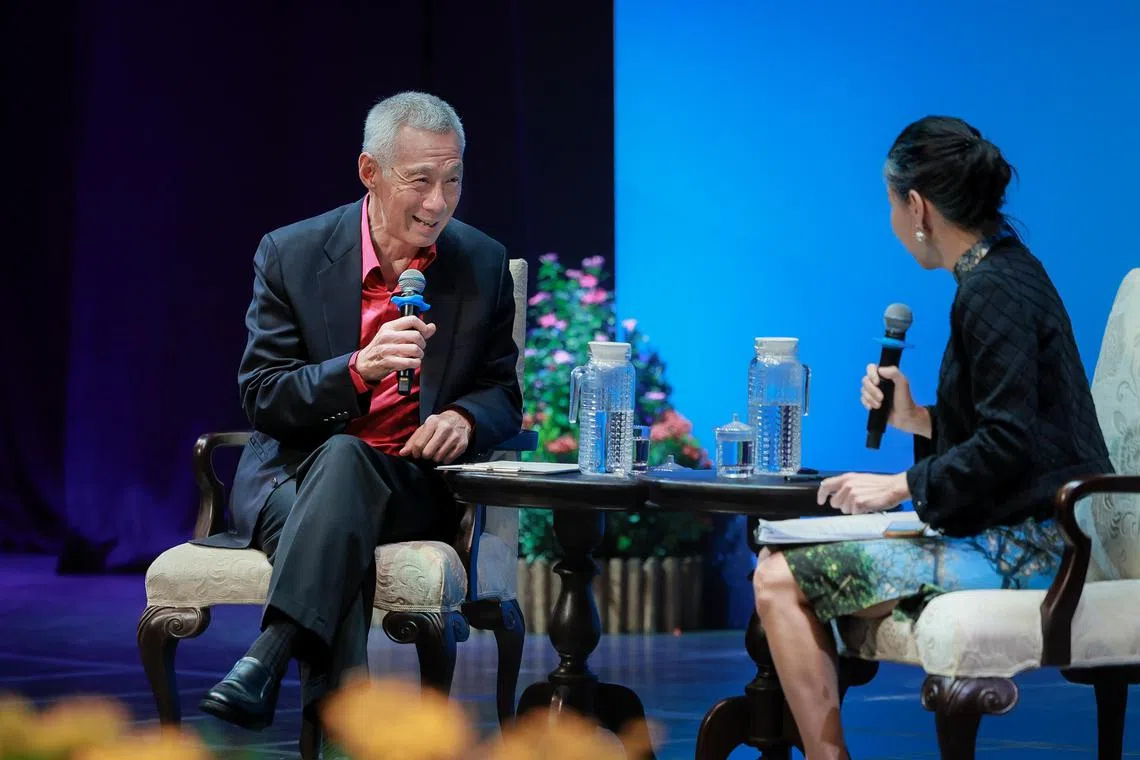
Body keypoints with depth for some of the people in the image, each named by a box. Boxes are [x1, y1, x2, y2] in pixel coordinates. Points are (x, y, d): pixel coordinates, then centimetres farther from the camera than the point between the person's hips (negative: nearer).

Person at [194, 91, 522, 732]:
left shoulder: (483, 265, 7)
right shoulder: (290, 256, 1)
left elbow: (503, 396, 13)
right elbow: (261, 401, -3)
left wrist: (464, 419, -13)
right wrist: (358, 369, -22)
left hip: (412, 486, 0)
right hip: (290, 480, 0)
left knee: (344, 457, -36)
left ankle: (268, 658, -48)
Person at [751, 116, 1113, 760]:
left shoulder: (994, 294, -16)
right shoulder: (1012, 273, 15)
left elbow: (1008, 445, -23)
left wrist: (901, 486, -16)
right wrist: (916, 419, 11)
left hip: (1021, 549, -11)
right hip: (1026, 540, 11)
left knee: (780, 581, -13)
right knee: (783, 562, 19)